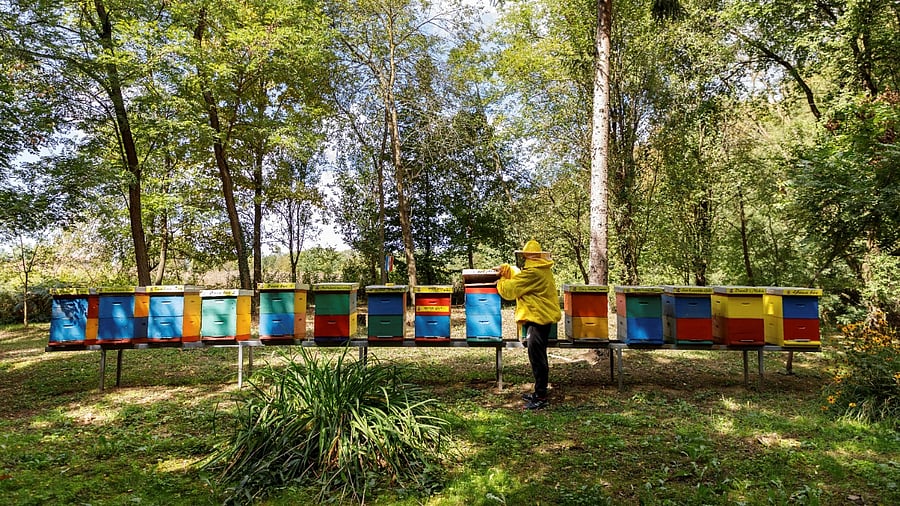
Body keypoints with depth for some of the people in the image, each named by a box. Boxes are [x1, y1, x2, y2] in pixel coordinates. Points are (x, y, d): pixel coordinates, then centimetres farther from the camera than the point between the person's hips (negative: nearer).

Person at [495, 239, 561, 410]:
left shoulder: (533, 273, -19)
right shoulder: (541, 269, 14)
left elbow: (509, 290, -16)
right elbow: (519, 275, 30)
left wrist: (500, 282, 4)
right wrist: (505, 269, 16)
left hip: (538, 319, -11)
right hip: (541, 318, 11)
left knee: (537, 358, -7)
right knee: (538, 357, 17)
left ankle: (540, 398, -2)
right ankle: (539, 392, 26)